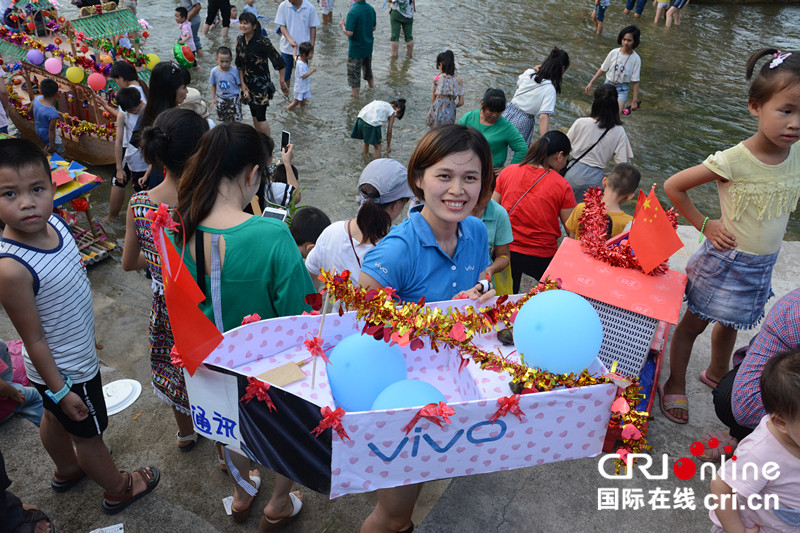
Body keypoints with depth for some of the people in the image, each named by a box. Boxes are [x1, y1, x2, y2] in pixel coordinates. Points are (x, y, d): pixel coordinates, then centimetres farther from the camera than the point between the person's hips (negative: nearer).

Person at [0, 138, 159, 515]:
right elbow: (34, 340, -26)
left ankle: (66, 470, 60)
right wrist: (61, 390, -16)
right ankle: (118, 489, 45)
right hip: (66, 371, -7)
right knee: (88, 433, 18)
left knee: (54, 417, 32)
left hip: (76, 353, 8)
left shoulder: (54, 222, -12)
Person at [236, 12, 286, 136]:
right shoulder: (240, 40, 2)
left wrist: (282, 82, -8)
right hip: (248, 83, 6)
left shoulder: (262, 42, -18)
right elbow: (239, 65, 8)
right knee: (254, 116, 14)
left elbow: (279, 63, -13)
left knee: (260, 117, -8)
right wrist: (243, 84, 2)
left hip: (261, 83, -6)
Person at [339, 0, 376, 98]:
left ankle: (355, 98, 14)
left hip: (356, 49, -7)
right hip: (368, 47, 7)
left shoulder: (353, 12, -24)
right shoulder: (371, 9, -2)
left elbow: (349, 33, -25)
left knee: (354, 75, 7)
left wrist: (342, 25, -7)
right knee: (368, 71, 27)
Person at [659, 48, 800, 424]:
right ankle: (675, 385, 31)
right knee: (694, 323, 12)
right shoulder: (733, 160, -26)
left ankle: (717, 374, 50)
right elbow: (673, 186, -19)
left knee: (729, 324, 25)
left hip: (763, 265, 5)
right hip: (727, 260, -5)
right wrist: (703, 225, -15)